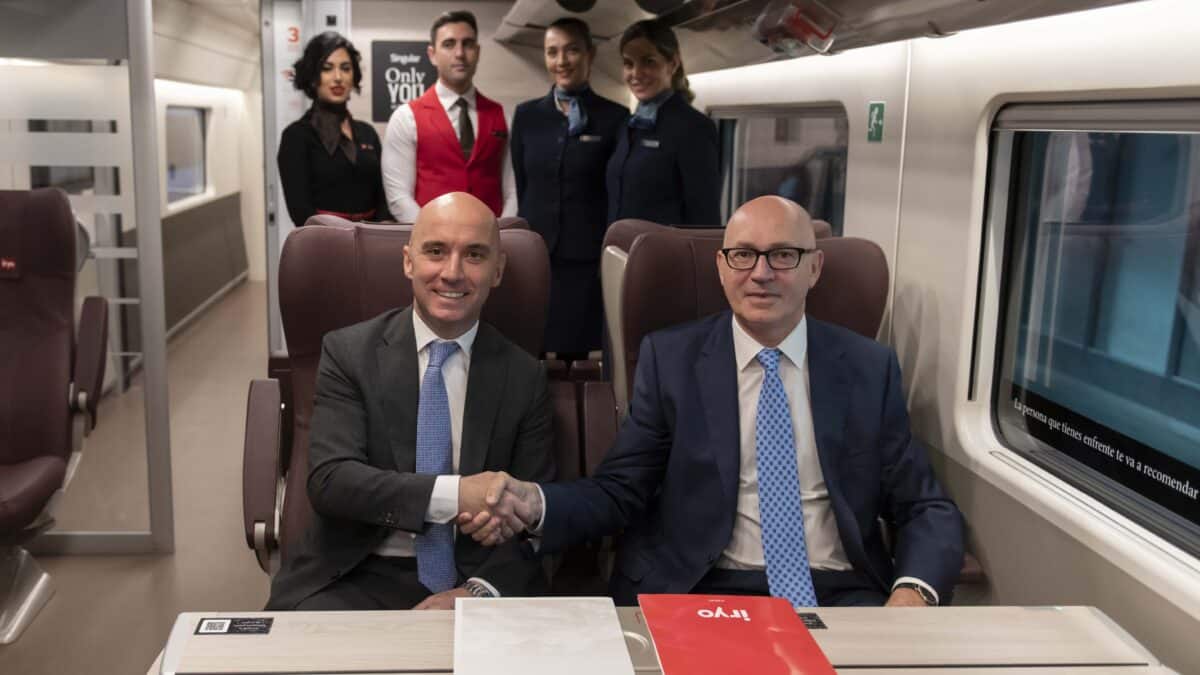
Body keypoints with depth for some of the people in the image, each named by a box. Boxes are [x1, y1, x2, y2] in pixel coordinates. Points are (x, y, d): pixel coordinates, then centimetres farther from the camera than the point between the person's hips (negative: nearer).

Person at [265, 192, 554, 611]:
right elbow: (329, 479, -11)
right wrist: (454, 494, -25)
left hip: (474, 581, 2)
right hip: (357, 577, -1)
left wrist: (478, 593, -17)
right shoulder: (348, 352, 1)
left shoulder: (524, 378, 4)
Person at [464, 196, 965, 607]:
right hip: (703, 593, -2)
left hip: (841, 595, 2)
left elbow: (926, 508, 7)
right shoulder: (670, 358, 5)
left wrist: (913, 594, -14)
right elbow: (618, 492, 3)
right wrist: (534, 503, -18)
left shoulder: (869, 367, 8)